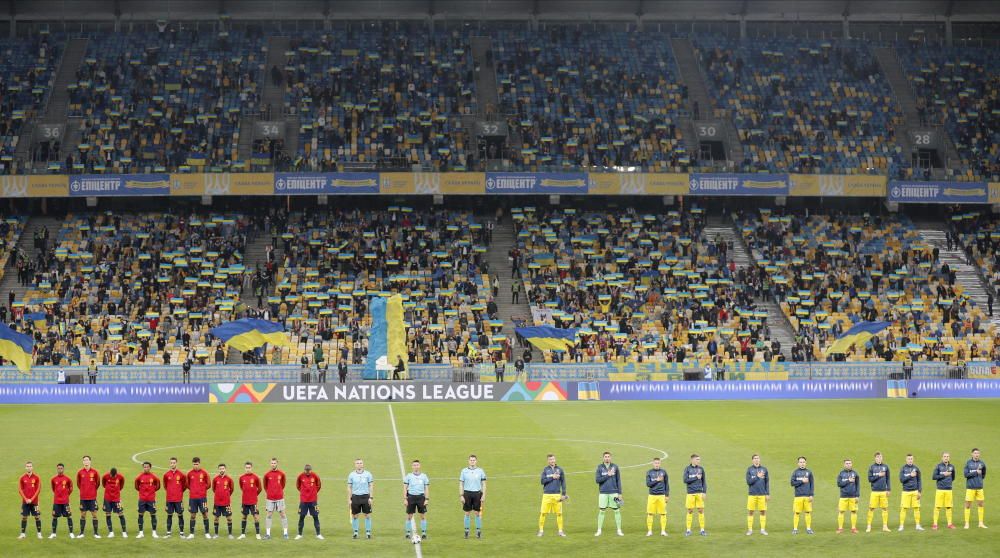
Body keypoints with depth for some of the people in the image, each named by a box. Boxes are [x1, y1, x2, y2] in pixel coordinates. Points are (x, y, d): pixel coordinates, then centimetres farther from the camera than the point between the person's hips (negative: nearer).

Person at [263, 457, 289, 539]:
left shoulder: (281, 473, 2)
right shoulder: (267, 474, 1)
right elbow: (265, 486, 10)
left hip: (280, 498, 0)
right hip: (270, 498, 0)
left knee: (283, 514, 2)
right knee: (269, 515, 1)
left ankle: (285, 533, 7)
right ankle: (267, 533, 5)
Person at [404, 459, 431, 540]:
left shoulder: (424, 476, 5)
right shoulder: (408, 476, 3)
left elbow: (427, 488, 7)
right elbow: (405, 488, 3)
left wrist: (427, 499, -2)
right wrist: (405, 499, -4)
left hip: (421, 497, 1)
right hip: (411, 496, -1)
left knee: (423, 515, 0)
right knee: (409, 516, 2)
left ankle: (424, 532, 8)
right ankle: (408, 533, 11)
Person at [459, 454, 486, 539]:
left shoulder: (480, 471, 4)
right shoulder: (464, 471, 4)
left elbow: (483, 484, 6)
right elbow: (461, 484, 5)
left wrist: (483, 495, -3)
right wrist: (461, 496, -2)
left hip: (477, 493, 0)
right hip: (467, 493, 0)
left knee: (477, 513, 1)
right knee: (467, 513, 2)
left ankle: (478, 531, 10)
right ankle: (466, 531, 11)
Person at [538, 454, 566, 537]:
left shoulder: (559, 469, 6)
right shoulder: (545, 470, 4)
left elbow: (563, 482, 8)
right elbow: (542, 481, -5)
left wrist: (563, 494, 2)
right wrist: (552, 477, -12)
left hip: (557, 495, 1)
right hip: (547, 495, -1)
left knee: (559, 513, 1)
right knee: (543, 513, -3)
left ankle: (560, 531, 9)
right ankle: (541, 530, 6)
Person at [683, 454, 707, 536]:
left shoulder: (701, 469, 8)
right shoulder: (687, 469, 1)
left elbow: (704, 481, 10)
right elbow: (685, 480, -7)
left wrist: (704, 492, 1)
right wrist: (696, 478, -10)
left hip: (699, 493, 2)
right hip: (690, 493, -2)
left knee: (701, 511, 0)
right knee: (690, 511, 1)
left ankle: (702, 530, 5)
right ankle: (688, 530, 8)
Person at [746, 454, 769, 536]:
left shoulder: (764, 469, 6)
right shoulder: (749, 469, 2)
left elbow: (767, 482, 7)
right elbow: (748, 482, -5)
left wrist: (768, 494, 2)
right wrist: (757, 477, -13)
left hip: (762, 494, 1)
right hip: (752, 494, -1)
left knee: (763, 511, 2)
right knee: (750, 512, 1)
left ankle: (763, 529, 9)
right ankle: (750, 530, 8)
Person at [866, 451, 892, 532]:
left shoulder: (885, 467, 8)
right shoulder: (872, 467, 1)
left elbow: (887, 479, 10)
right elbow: (870, 479, -2)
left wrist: (888, 489, 3)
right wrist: (879, 475, -12)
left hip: (883, 491, 2)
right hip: (874, 491, -2)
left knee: (885, 508, 2)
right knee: (871, 508, -3)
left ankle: (885, 526, 9)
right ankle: (869, 526, 2)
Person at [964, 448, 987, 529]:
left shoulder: (982, 463, 5)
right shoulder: (968, 463, -1)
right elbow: (965, 474, -9)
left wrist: (980, 480, 10)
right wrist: (976, 472, -12)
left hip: (979, 487, 3)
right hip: (970, 488, -3)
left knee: (981, 504, 5)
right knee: (968, 505, -1)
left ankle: (981, 523, 13)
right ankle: (967, 523, 5)